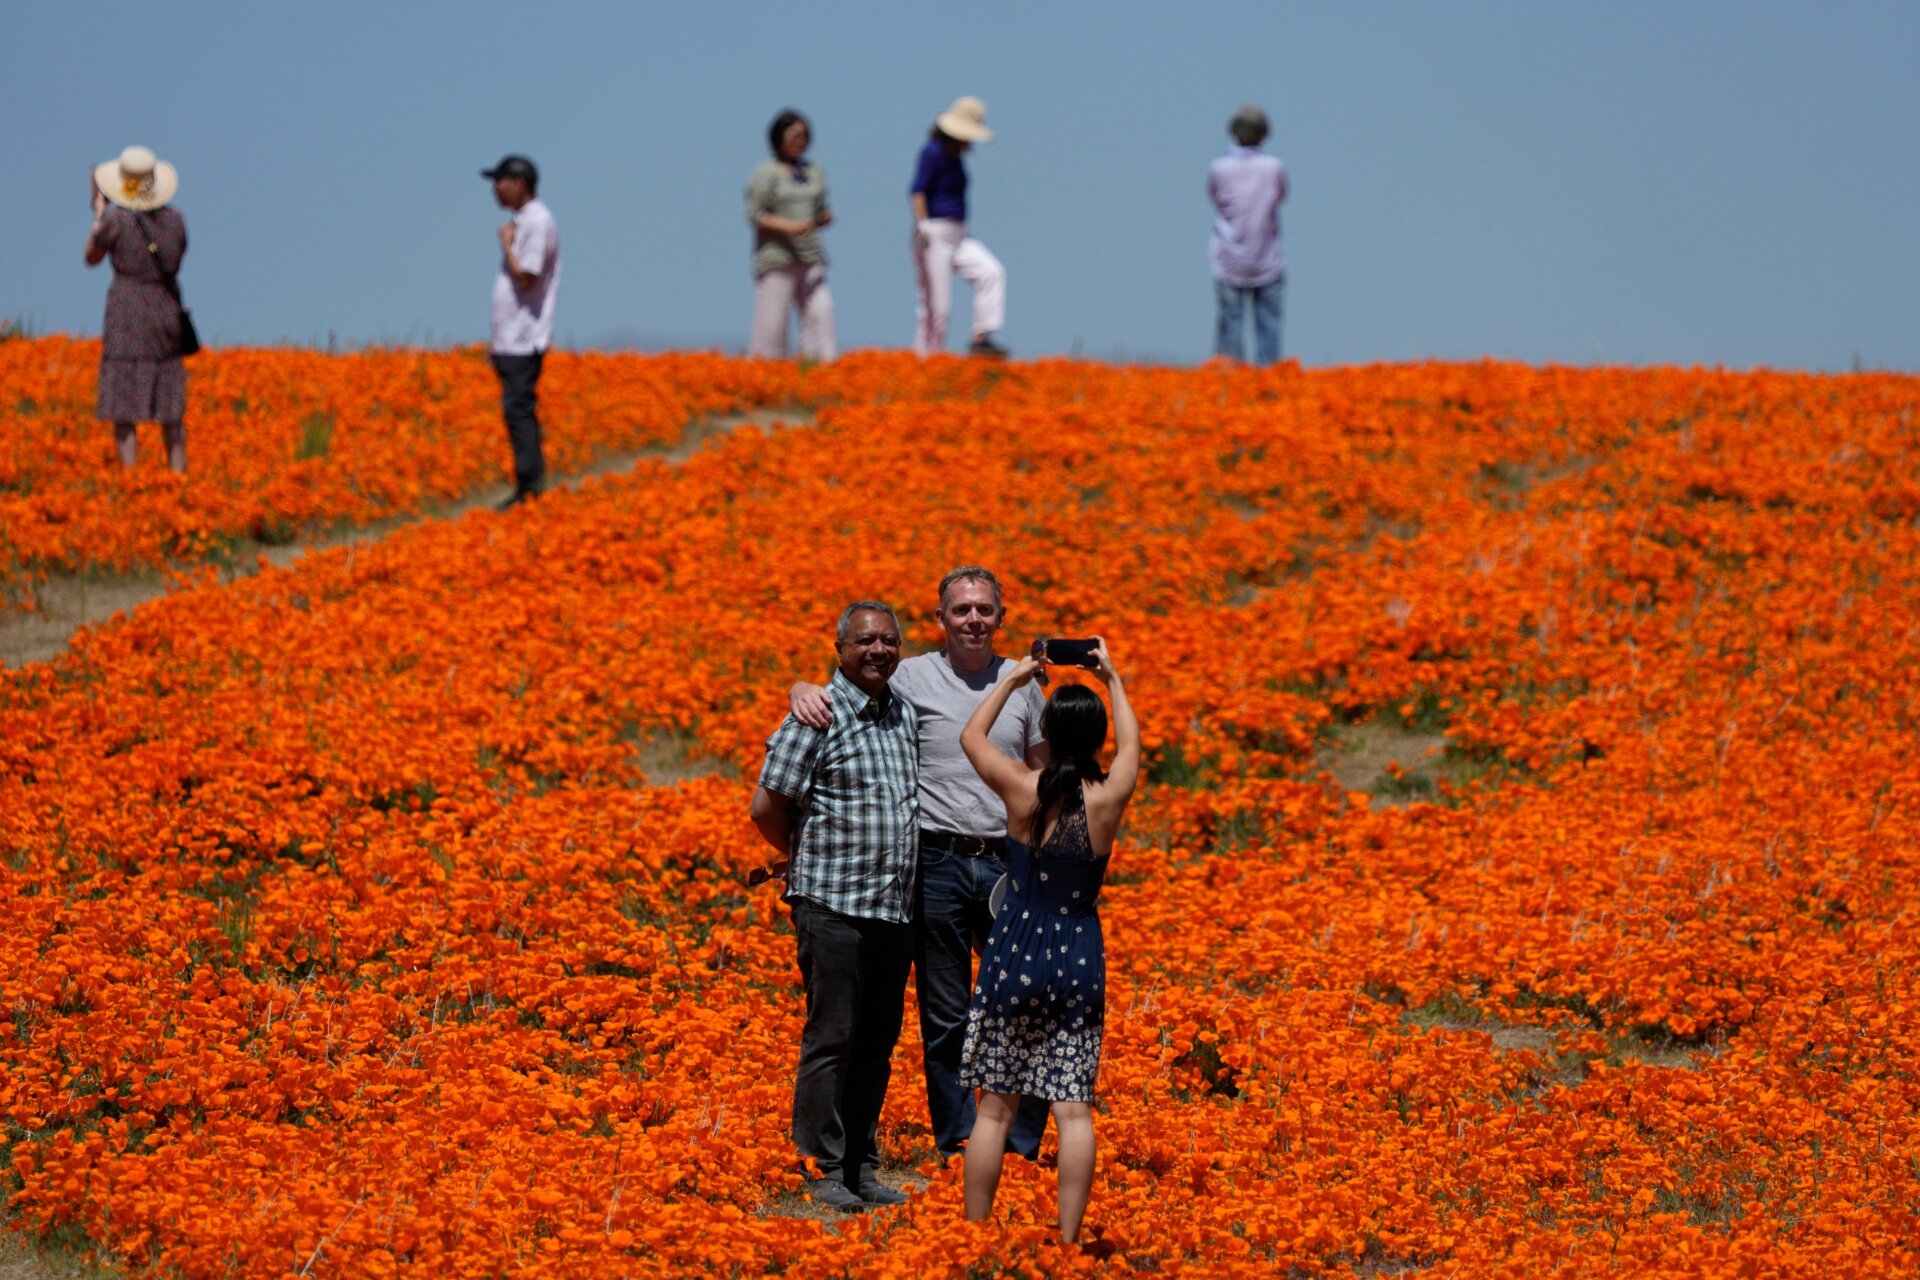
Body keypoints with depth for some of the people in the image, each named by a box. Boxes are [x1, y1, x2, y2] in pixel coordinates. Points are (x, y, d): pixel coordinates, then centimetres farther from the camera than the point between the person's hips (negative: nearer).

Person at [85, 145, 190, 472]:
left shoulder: (115, 218, -11)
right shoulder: (175, 219, 1)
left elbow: (92, 258, 4)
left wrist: (98, 213, 14)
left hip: (127, 314, -4)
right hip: (166, 315, 4)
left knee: (123, 408, -2)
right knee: (170, 408, 13)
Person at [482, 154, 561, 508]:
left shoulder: (538, 222, -13)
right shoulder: (521, 222, 18)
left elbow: (526, 278, -22)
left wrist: (506, 244, -10)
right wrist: (498, 338, 21)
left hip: (524, 341, -10)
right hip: (511, 340, 10)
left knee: (519, 410, -11)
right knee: (517, 412, 9)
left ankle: (529, 490, -12)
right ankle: (528, 491, 11)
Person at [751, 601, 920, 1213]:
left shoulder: (905, 713, 13)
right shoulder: (819, 716, -8)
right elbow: (767, 808, -7)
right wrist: (812, 860, 6)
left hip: (895, 908, 6)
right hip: (833, 905, -6)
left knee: (878, 1041, 9)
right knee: (832, 1037, -6)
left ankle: (862, 1169, 15)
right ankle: (823, 1170, -1)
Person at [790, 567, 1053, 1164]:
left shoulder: (1023, 683, 10)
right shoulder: (911, 679, 1)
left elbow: (1043, 779, 17)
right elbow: (845, 690, 5)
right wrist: (806, 691, -18)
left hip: (1007, 864, 2)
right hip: (938, 863, -2)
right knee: (945, 1020, 3)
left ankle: (1022, 1151, 9)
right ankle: (957, 1152, 12)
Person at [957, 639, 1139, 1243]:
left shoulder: (1022, 789, -10)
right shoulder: (1109, 797, -6)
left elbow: (971, 736, 10)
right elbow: (1131, 743, 18)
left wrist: (1013, 680, 19)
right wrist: (1113, 679, 28)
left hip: (1016, 954, -1)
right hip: (1080, 960, 1)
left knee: (995, 1106, 5)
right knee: (1074, 1108, 2)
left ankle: (975, 1234, 9)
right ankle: (1068, 1239, 0)